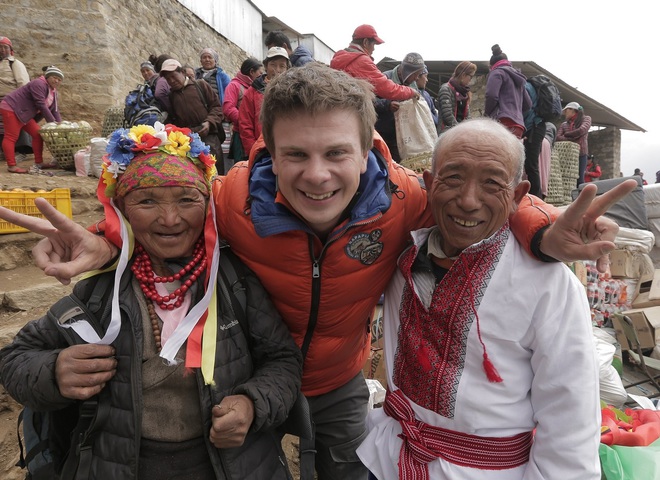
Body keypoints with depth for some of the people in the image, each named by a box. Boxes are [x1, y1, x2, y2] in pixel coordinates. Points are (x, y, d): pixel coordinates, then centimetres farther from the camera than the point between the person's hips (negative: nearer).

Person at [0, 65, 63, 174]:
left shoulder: (53, 91, 11)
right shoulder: (39, 84, -18)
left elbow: (54, 110, 7)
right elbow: (41, 105, -24)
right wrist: (52, 122, -24)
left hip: (24, 113, 10)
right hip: (12, 108, -10)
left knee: (37, 134, 4)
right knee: (11, 137, -11)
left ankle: (39, 163, 8)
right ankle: (11, 166, -14)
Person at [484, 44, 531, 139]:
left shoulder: (497, 72, 7)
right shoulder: (518, 76, 30)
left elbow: (492, 95, -10)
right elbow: (528, 104, 27)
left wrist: (486, 113, 4)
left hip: (504, 122, -8)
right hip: (518, 125, 8)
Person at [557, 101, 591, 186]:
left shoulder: (586, 118, 11)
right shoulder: (564, 124, 17)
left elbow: (582, 130, -8)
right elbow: (558, 137, 3)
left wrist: (566, 135, 4)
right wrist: (571, 139, -12)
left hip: (581, 154, -2)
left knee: (579, 179, -9)